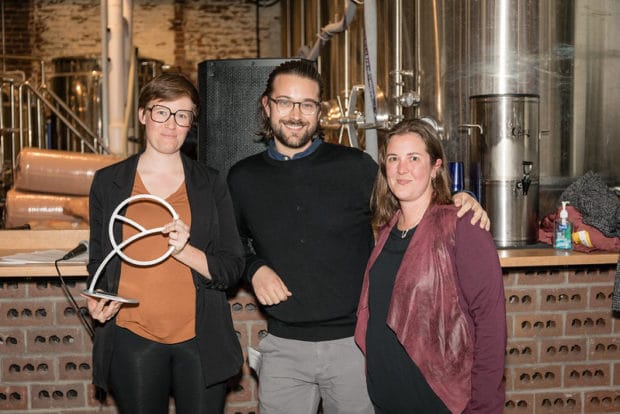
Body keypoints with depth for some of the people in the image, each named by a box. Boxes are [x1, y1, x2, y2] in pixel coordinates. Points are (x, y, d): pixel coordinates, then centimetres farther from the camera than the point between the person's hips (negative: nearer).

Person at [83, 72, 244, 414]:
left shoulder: (211, 185, 4)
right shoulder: (108, 182, 5)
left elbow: (233, 269, 1)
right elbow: (98, 261, 13)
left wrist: (186, 250, -17)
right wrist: (97, 300, -7)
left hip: (200, 342, 0)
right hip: (132, 340, 0)